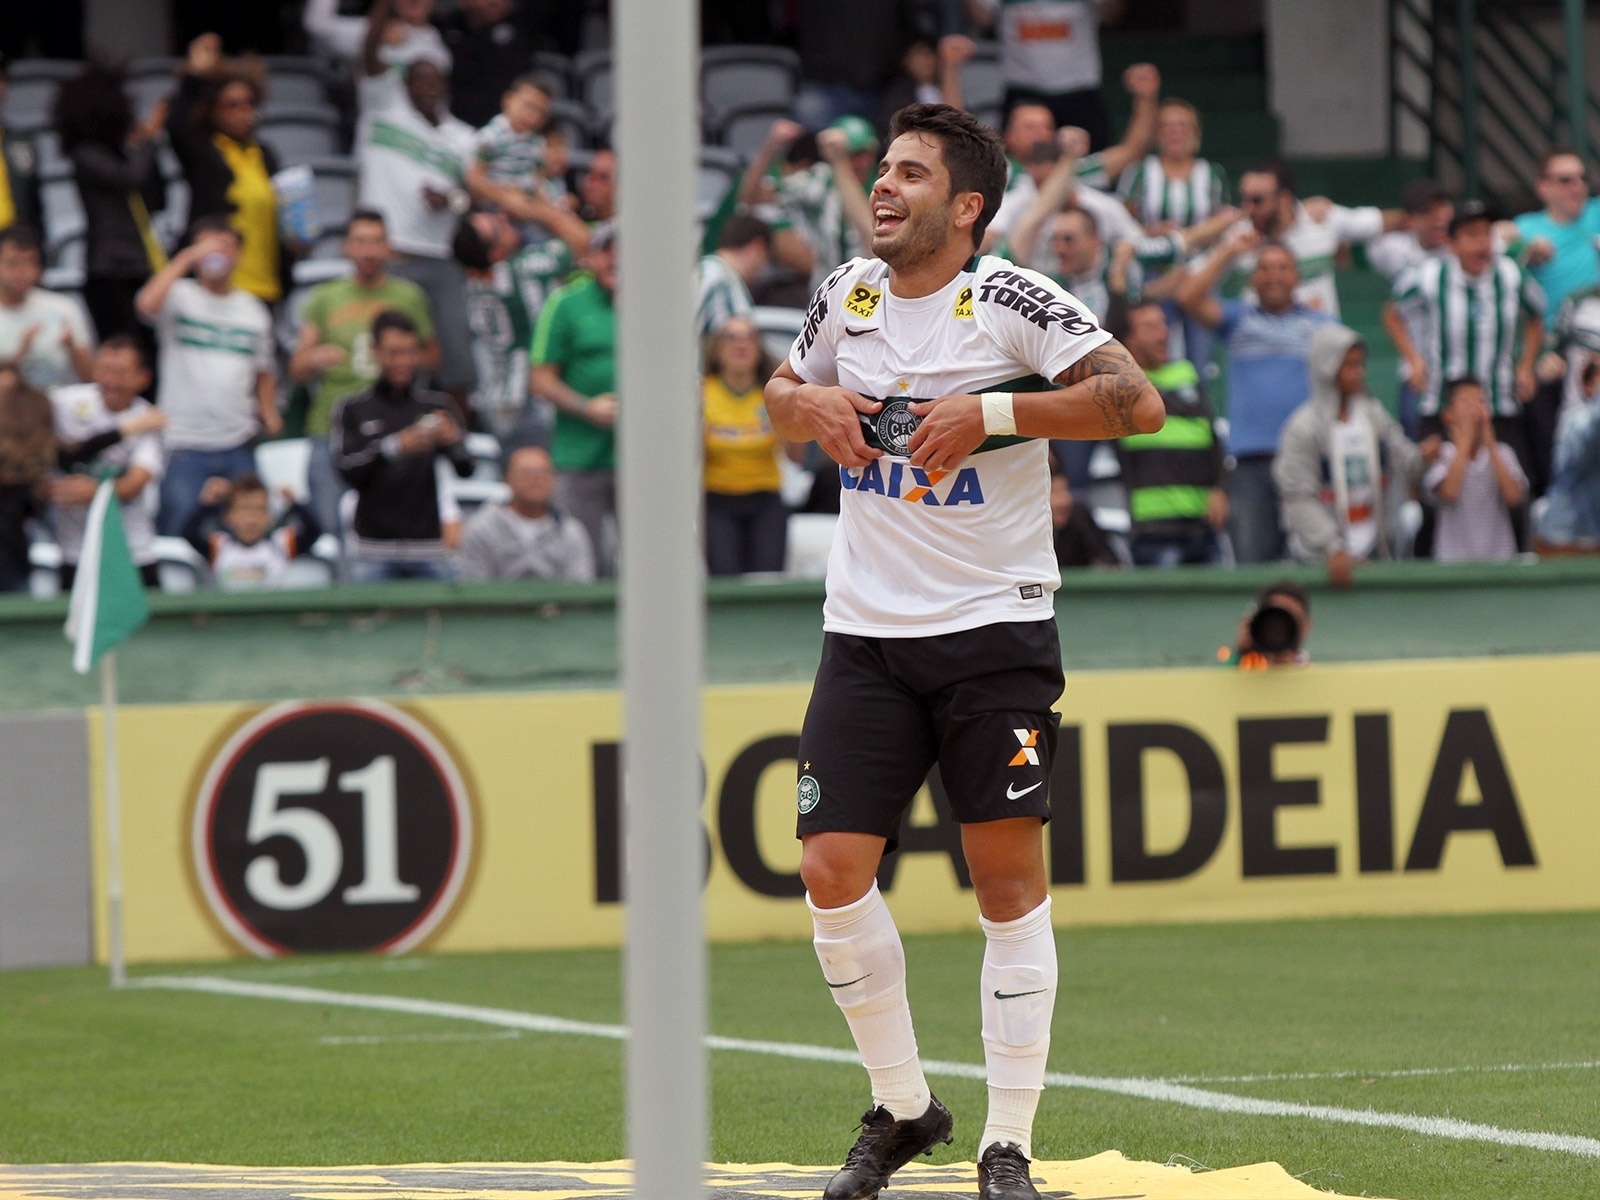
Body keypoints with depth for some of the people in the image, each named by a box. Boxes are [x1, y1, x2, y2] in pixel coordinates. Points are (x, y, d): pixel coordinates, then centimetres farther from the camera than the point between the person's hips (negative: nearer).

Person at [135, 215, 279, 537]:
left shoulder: (253, 310, 15)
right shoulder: (181, 297, 1)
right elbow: (147, 304, -22)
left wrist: (268, 411, 5)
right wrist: (186, 258, -17)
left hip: (238, 443, 4)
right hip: (184, 442, -4)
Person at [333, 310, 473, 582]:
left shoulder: (437, 405, 10)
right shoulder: (353, 410, 6)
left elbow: (465, 470, 1)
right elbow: (348, 470, -8)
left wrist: (453, 442, -21)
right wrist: (394, 446, -23)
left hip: (428, 549, 2)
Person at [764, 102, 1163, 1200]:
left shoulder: (1011, 303, -9)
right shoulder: (846, 297, 8)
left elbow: (1138, 402, -18)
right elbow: (782, 394, 25)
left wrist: (990, 413, -22)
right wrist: (807, 406, 2)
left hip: (995, 627, -5)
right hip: (866, 634, 5)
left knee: (1010, 878, -4)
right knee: (832, 871, -3)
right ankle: (902, 1108, 15)